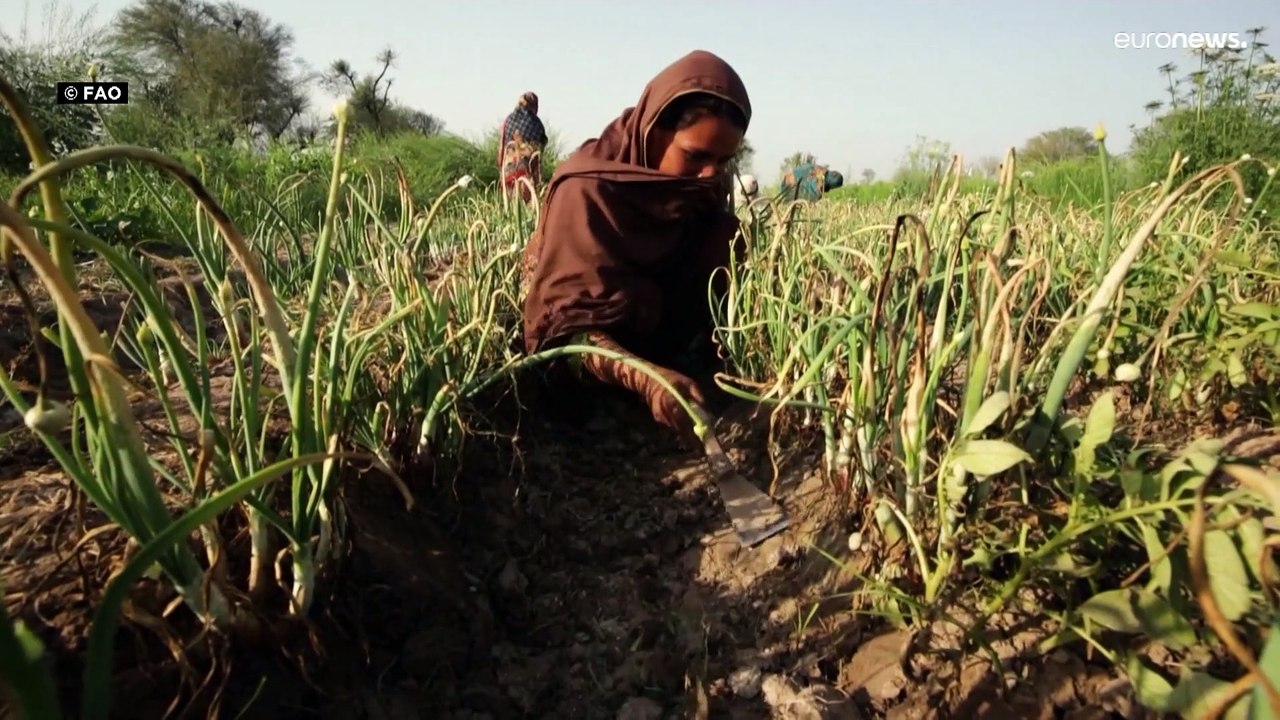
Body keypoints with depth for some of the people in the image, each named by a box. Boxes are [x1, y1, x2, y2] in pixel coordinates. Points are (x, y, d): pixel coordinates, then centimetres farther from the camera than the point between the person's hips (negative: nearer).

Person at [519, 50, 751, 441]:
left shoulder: (709, 193, -6)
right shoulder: (589, 189, -25)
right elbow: (566, 322, -31)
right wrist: (646, 380, -47)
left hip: (669, 358, 4)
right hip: (584, 381, -4)